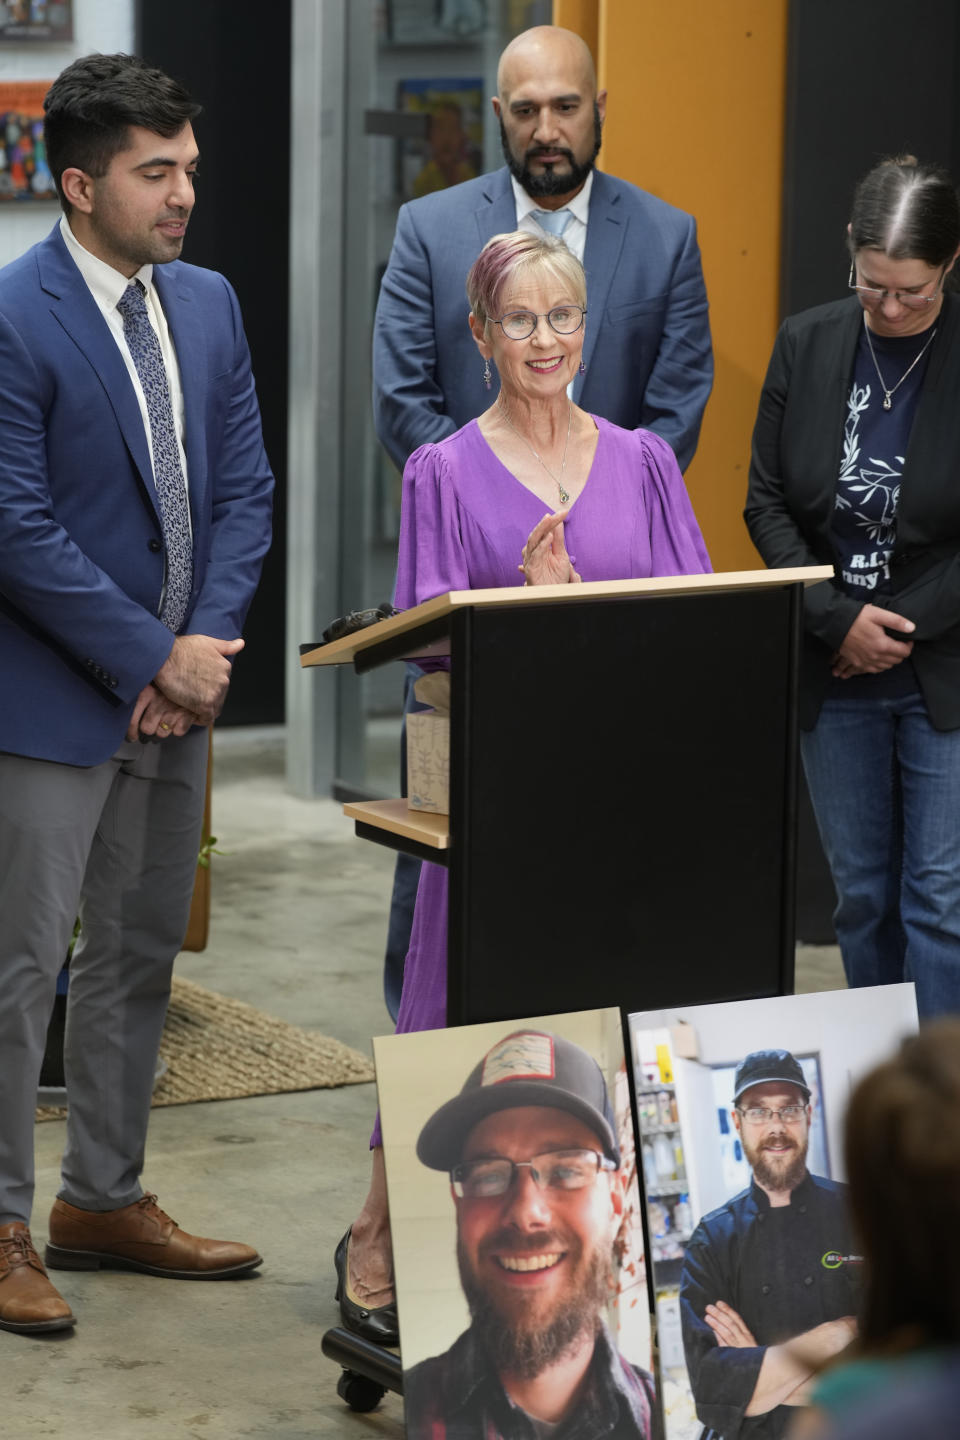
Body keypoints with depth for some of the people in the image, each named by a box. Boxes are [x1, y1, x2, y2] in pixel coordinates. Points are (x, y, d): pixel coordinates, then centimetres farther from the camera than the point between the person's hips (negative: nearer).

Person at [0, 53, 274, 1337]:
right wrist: (155, 659, -15)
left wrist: (210, 642, -4)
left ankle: (105, 1201, 26)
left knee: (140, 954, 14)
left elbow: (243, 490, 10)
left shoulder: (208, 304, 8)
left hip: (174, 690, 8)